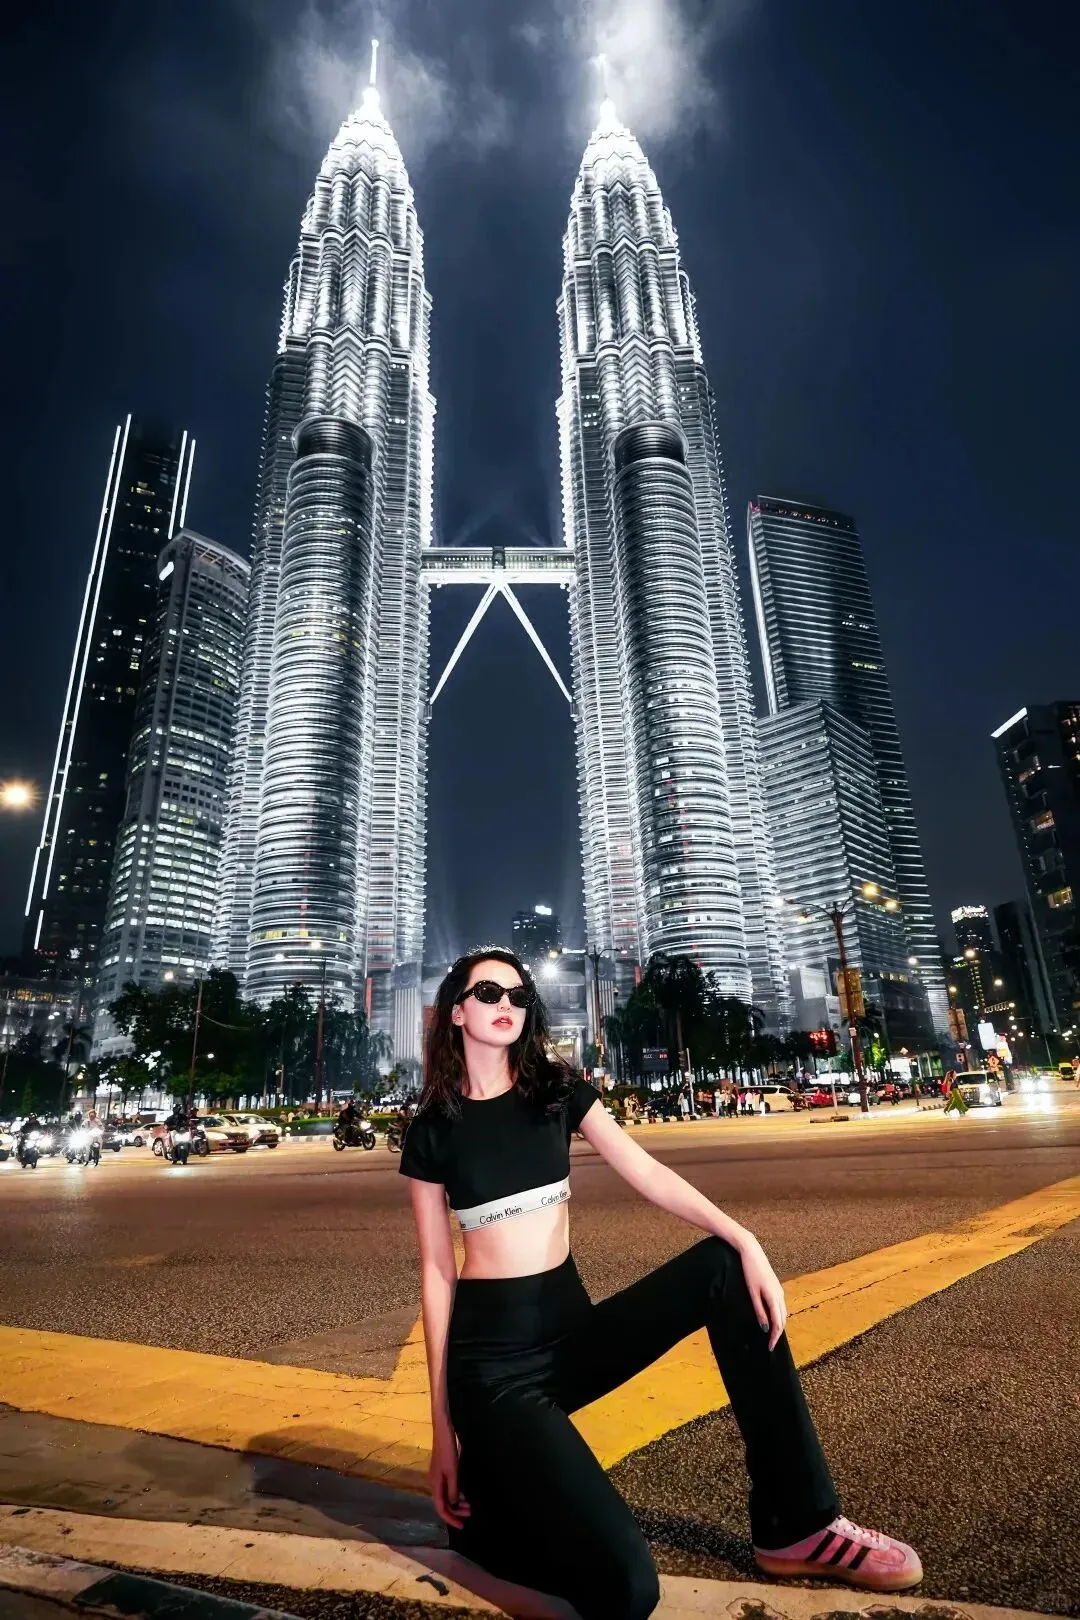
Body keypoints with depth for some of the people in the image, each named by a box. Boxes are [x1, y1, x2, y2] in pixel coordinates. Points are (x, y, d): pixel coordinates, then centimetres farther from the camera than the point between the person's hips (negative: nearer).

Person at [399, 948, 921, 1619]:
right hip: (491, 1355, -4)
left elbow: (647, 1172, -5)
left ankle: (798, 1525, -4)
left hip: (572, 1329, 4)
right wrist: (443, 1424, -2)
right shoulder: (432, 1131, -5)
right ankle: (483, 1501, 9)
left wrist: (746, 1240, -19)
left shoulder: (557, 1088, 3)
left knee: (725, 1266, -16)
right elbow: (436, 1271, -3)